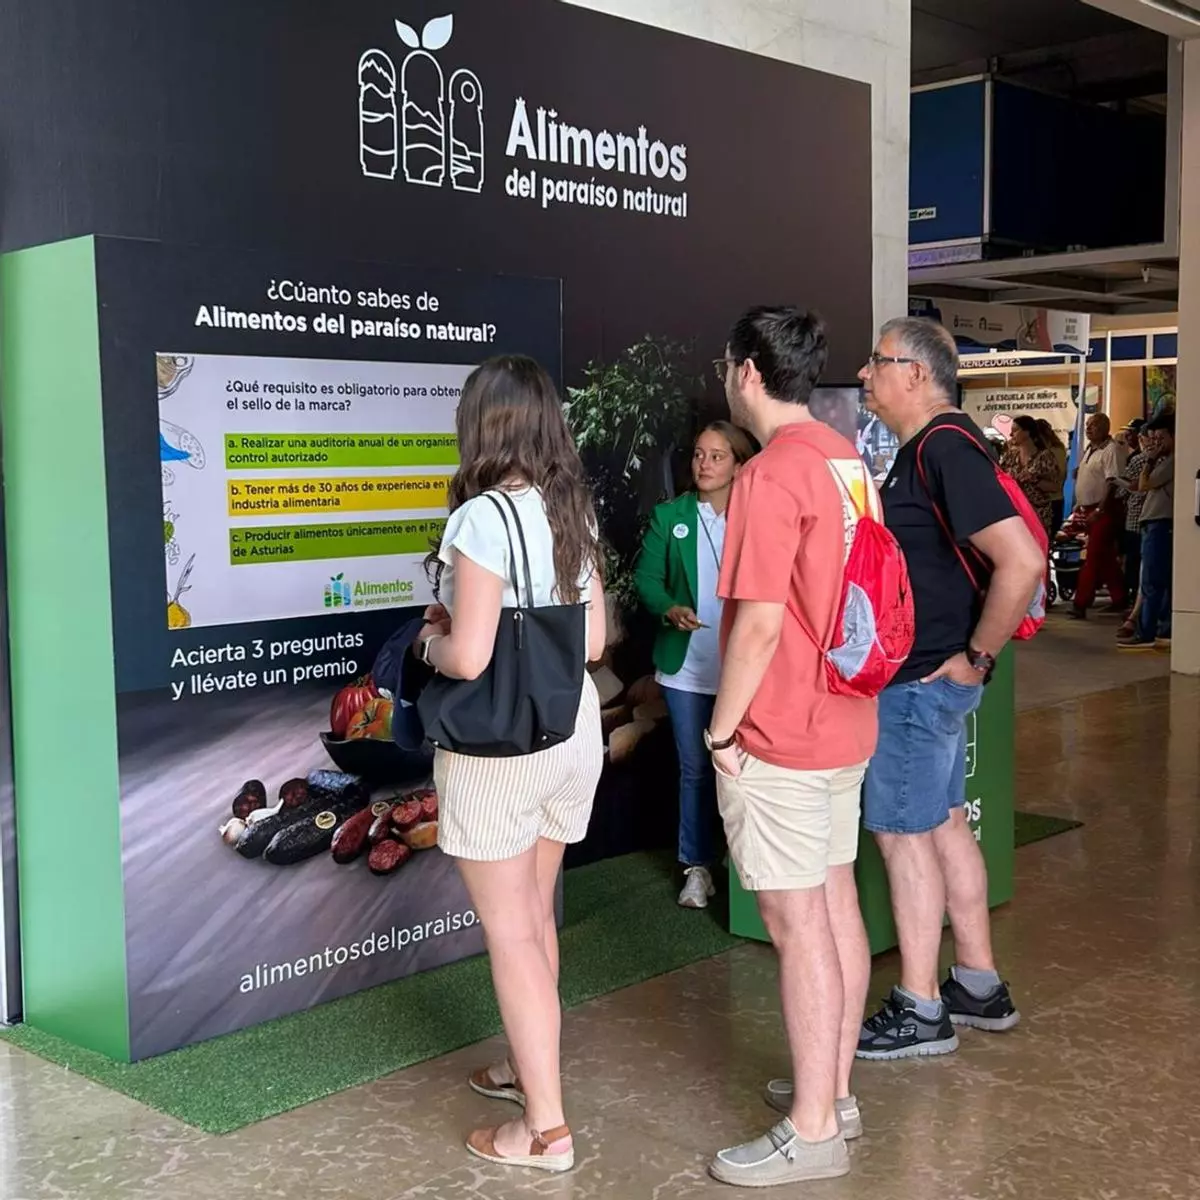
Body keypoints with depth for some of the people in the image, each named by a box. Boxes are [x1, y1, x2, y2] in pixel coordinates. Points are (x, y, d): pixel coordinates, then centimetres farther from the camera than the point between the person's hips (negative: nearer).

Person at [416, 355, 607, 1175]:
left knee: (509, 930, 3)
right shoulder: (574, 513, 5)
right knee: (536, 915, 22)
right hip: (574, 729, 8)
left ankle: (546, 1128, 10)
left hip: (498, 744, -8)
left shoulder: (482, 519, -18)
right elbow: (594, 641, 10)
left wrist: (430, 641, -2)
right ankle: (530, 1068, 38)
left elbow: (468, 660, -22)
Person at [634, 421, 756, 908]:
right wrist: (670, 609, -17)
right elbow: (647, 577, 2)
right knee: (695, 770, 8)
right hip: (688, 668, 1)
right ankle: (697, 866, 19)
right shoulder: (670, 516, 4)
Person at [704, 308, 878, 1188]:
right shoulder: (850, 461, 8)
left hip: (779, 738, -9)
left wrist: (721, 730, -12)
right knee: (837, 906, 15)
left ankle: (813, 1131, 9)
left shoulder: (772, 475, -19)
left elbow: (760, 624, -22)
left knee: (797, 923, -1)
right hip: (844, 723, 9)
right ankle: (835, 1091, 28)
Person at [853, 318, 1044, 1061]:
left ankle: (920, 1012, 12)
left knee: (904, 833, 0)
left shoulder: (945, 449, -19)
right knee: (945, 825, 16)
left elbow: (1023, 561, -28)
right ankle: (980, 987, 28)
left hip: (922, 678, -10)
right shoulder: (928, 447, 11)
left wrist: (977, 656, -20)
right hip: (927, 674, 10)